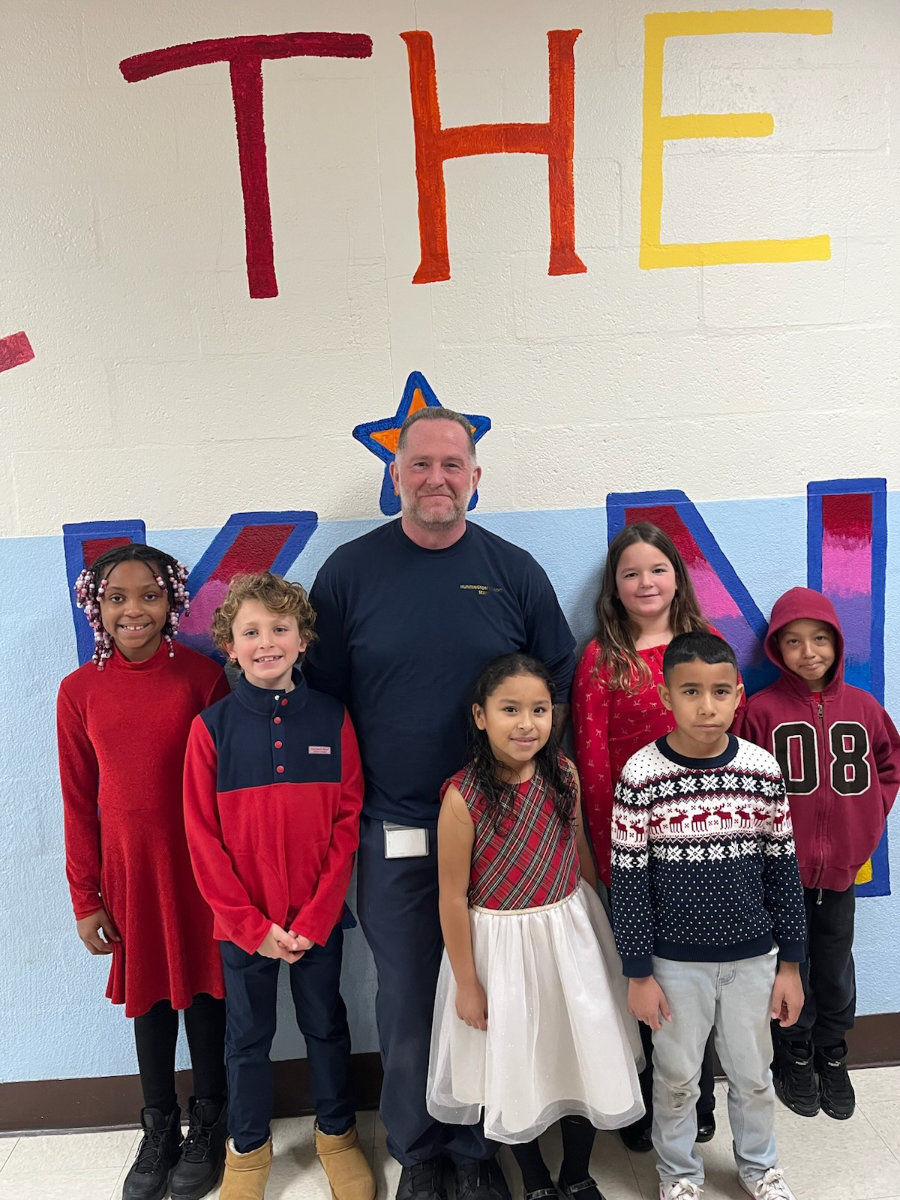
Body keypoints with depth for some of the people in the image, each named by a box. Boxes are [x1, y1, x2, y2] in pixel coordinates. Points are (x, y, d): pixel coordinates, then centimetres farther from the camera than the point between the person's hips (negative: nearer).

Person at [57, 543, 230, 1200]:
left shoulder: (202, 675, -11)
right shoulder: (80, 690, -4)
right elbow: (79, 800, 1)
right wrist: (86, 897, 3)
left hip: (197, 861, -2)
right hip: (128, 865, 2)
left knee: (204, 987, 13)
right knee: (149, 995, 17)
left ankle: (207, 1126, 36)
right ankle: (159, 1132, 38)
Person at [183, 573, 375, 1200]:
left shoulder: (332, 719, -8)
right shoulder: (211, 727, -9)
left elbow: (347, 822, -7)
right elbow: (203, 839, -8)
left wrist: (314, 918, -11)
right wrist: (252, 925, -10)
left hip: (318, 919, 1)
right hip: (242, 923, 0)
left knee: (326, 1025, 19)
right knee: (248, 1036, 18)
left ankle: (336, 1131, 43)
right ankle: (248, 1147, 42)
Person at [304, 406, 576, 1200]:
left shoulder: (514, 572, -1)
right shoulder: (350, 571, -3)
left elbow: (561, 689, 4)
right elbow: (323, 697, 2)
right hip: (392, 835, 0)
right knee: (406, 1001, 13)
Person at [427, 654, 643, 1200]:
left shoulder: (564, 773, -10)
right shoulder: (464, 796, -23)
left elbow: (580, 849, 6)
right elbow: (454, 896, -15)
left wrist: (601, 923, 15)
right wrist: (467, 982, -7)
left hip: (571, 931, 4)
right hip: (500, 942, -3)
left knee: (584, 1054, 16)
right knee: (513, 1067, 16)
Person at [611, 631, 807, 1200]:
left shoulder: (763, 769, -10)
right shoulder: (642, 774, -17)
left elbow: (783, 869, -1)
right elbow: (628, 879, -10)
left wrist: (790, 963, 3)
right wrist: (638, 973, -6)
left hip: (753, 956, 2)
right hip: (676, 960, -2)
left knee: (753, 1073, 21)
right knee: (677, 1077, 17)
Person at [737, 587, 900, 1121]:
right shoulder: (763, 709, -12)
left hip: (841, 867, 3)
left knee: (836, 969, 18)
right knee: (789, 967, 14)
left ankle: (832, 1057, 39)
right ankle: (795, 1058, 35)